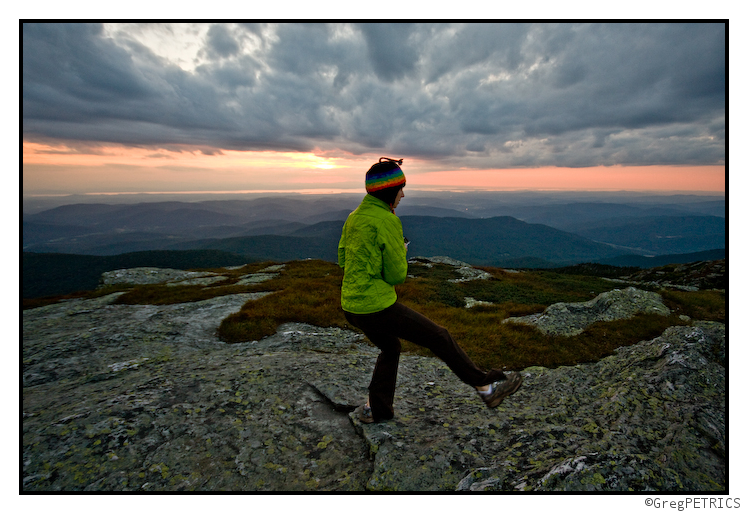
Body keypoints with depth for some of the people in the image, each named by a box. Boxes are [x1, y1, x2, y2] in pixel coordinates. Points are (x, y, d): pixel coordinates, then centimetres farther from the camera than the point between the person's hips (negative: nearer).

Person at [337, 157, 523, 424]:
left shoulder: (355, 216, 9)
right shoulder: (387, 221, -17)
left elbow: (343, 259, 17)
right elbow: (396, 274, -13)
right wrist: (400, 252, 6)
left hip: (352, 306, 9)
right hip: (377, 307, -9)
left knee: (390, 348, 30)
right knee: (439, 337, 6)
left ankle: (377, 409, 37)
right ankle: (486, 386, 20)